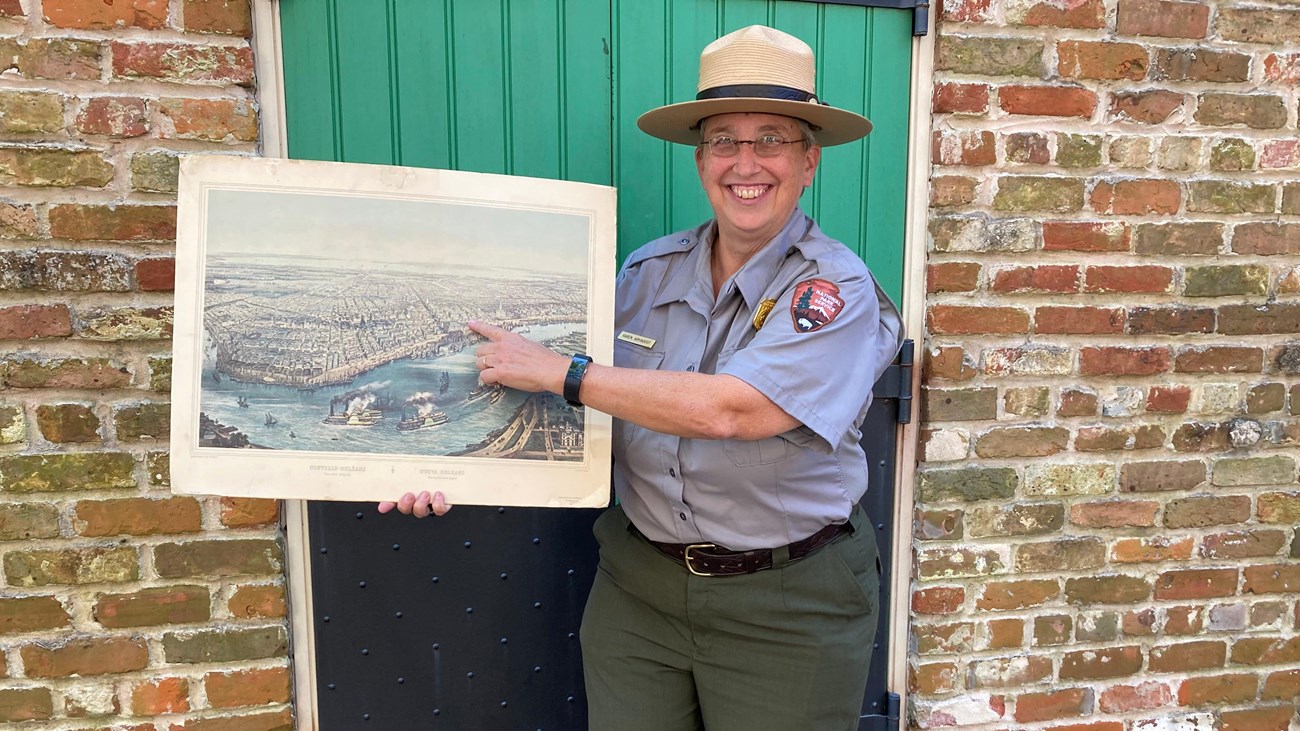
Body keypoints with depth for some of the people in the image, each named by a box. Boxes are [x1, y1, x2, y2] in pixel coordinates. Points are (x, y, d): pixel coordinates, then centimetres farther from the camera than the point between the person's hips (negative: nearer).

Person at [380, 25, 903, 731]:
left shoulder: (836, 287, -14)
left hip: (787, 602, -3)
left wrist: (560, 372, -20)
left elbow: (727, 410, -26)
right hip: (638, 585, 4)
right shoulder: (650, 270, 0)